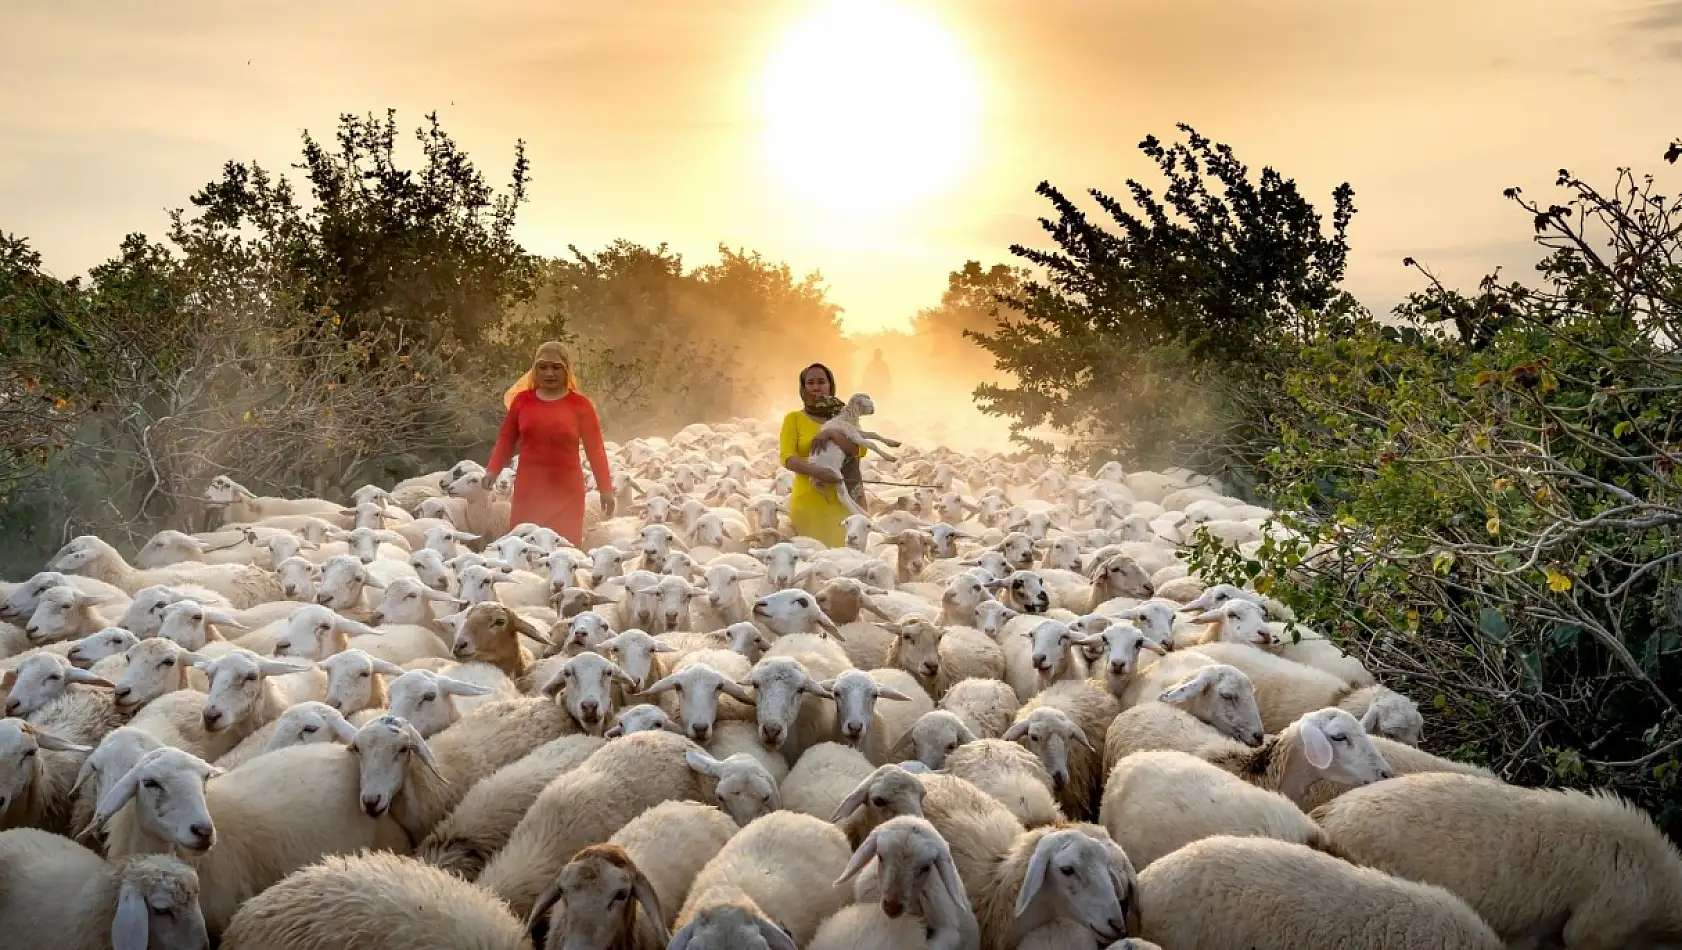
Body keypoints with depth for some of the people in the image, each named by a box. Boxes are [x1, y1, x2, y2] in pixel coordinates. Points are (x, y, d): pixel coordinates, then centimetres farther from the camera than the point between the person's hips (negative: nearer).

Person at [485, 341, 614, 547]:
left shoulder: (580, 404, 0)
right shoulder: (522, 400, 6)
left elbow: (595, 448, 0)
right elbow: (506, 439, 11)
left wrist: (605, 488, -4)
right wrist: (493, 470, -4)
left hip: (566, 491, -2)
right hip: (528, 488, 2)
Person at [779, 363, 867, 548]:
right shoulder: (794, 418, 5)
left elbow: (861, 451, 5)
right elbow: (787, 458, -6)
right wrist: (817, 471, -22)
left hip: (842, 501, 3)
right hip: (808, 501, -3)